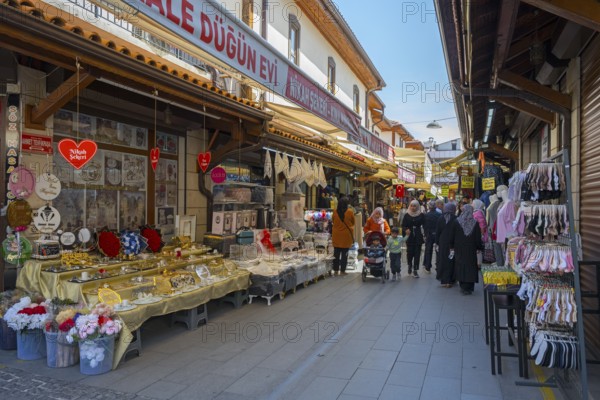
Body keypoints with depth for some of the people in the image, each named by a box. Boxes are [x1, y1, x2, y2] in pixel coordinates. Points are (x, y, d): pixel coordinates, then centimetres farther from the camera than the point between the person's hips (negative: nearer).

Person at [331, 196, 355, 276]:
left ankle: (336, 270, 15)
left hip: (336, 235, 2)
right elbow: (353, 222, 3)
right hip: (346, 235, -2)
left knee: (336, 253, 11)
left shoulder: (335, 212, -6)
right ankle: (343, 270, 9)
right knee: (344, 254, 6)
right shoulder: (350, 212, -11)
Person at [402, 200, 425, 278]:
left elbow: (424, 225, -1)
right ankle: (410, 265, 27)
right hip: (409, 237, 0)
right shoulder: (407, 215, 2)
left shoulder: (421, 215, 1)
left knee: (417, 253, 1)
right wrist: (406, 230, -20)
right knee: (409, 253, -3)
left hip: (418, 237, 0)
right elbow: (403, 226, 1)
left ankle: (415, 270, 10)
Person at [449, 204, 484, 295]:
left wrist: (451, 247, 9)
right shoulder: (475, 223, -6)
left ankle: (463, 286, 9)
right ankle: (469, 287, 6)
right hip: (471, 250, 0)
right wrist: (479, 247, 10)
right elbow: (478, 238, -2)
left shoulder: (456, 222, -6)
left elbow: (452, 236, -1)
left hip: (459, 250, 0)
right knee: (470, 266, 6)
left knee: (461, 266, 7)